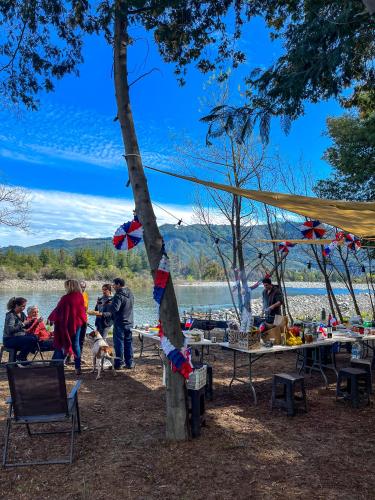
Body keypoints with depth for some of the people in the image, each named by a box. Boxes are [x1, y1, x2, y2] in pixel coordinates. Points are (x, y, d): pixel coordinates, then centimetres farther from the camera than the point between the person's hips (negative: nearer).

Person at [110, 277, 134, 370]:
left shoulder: (119, 295, -17)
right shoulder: (130, 294, 10)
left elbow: (114, 309, -26)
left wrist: (109, 305, -5)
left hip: (120, 323, -8)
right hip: (129, 322, 8)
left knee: (119, 343, 1)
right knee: (128, 343, 13)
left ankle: (119, 364, 6)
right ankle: (129, 363, 18)